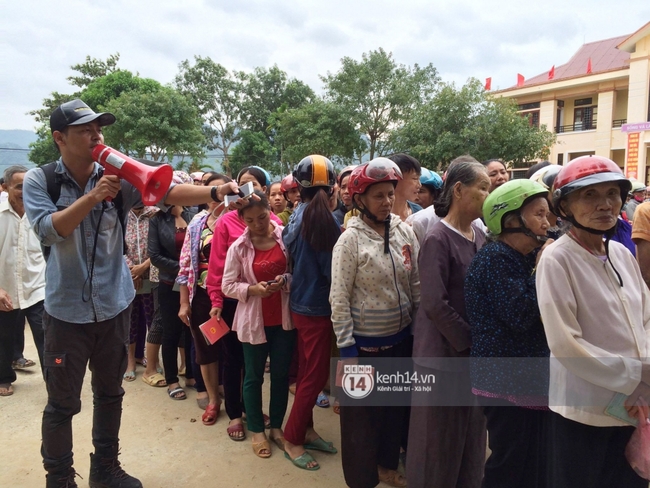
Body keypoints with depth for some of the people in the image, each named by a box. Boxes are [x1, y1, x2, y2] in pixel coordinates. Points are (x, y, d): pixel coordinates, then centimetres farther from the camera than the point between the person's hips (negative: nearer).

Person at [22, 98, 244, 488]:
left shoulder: (119, 178, -3)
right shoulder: (39, 181, -5)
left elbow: (167, 193, -16)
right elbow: (48, 230, -19)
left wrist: (215, 192, -29)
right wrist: (93, 196, -27)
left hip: (113, 306, 3)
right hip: (67, 310, -2)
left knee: (110, 393, 17)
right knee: (62, 403, 8)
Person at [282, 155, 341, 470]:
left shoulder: (298, 215, 4)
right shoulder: (322, 218, -20)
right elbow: (331, 268, -18)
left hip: (301, 302, 8)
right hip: (317, 306, -8)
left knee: (307, 371, 18)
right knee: (316, 374, 4)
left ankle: (305, 429, 31)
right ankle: (292, 439, 16)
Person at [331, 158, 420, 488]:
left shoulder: (405, 232, -2)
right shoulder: (351, 239, -14)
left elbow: (416, 285, 5)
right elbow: (339, 299, -14)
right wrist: (347, 349, -15)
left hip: (401, 338, 5)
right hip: (365, 342, -5)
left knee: (396, 407, 21)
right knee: (363, 413, 11)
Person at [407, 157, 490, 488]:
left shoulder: (481, 237, 6)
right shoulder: (438, 239, -16)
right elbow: (435, 304, -21)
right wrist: (470, 341, -16)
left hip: (475, 351, 7)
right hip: (445, 352, -7)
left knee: (471, 431, 18)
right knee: (441, 434, 8)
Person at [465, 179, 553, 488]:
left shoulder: (528, 257, 13)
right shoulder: (493, 257, -15)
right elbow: (519, 315, -23)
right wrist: (541, 271, -14)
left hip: (531, 377, 9)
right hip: (507, 381, -9)